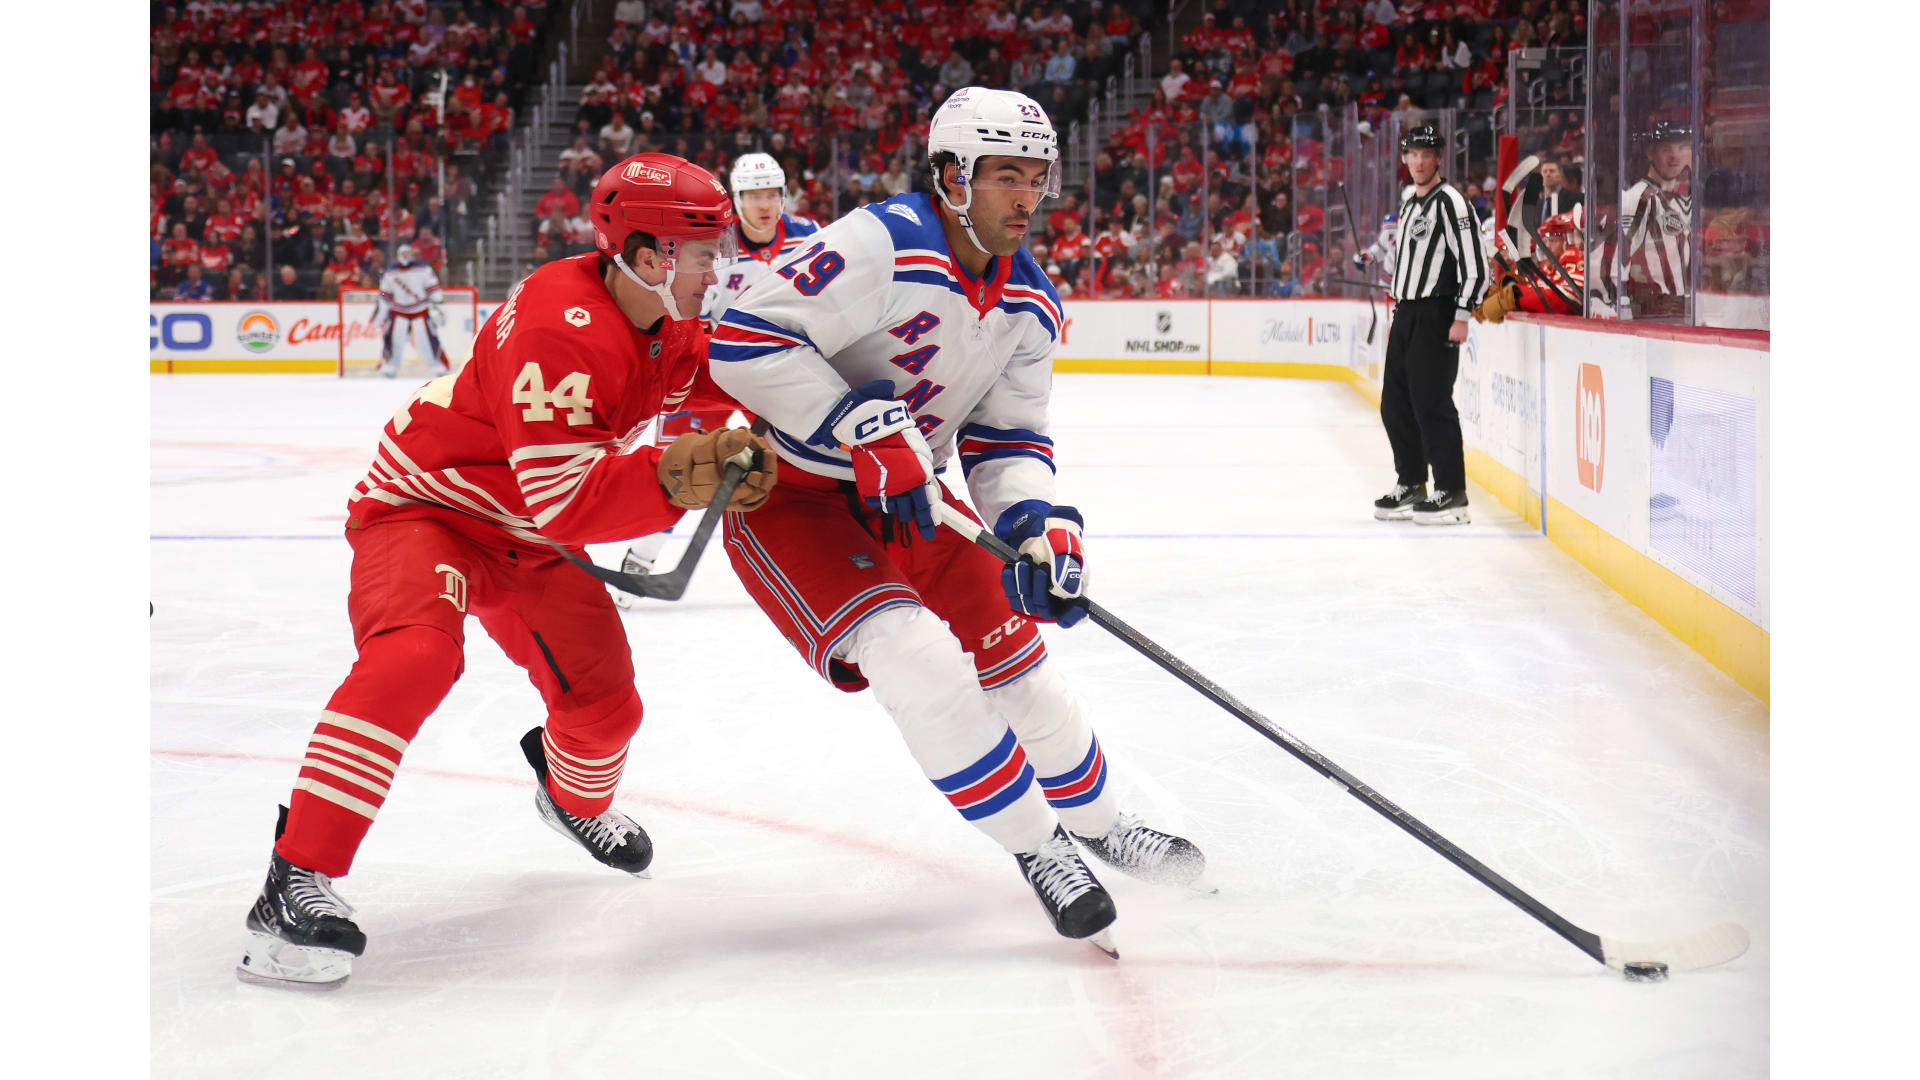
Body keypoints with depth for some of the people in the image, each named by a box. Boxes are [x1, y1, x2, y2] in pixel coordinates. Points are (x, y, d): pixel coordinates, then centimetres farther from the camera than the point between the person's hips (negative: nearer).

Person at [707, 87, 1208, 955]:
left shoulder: (1031, 305, 0)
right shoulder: (885, 247, -26)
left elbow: (1007, 439, 3)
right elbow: (744, 340, -29)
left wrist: (1040, 525, -17)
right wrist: (863, 429, -32)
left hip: (904, 502, 8)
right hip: (789, 499, -8)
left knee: (1011, 650, 10)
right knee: (916, 655, -23)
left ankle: (1091, 817, 35)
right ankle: (1033, 847, -8)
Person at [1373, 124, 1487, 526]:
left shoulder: (1450, 201, -11)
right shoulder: (1409, 202, 18)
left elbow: (1474, 262, -16)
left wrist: (1462, 316, -20)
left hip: (1436, 316, -9)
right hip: (1406, 315, 9)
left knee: (1431, 402, -12)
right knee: (1395, 404, 11)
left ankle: (1451, 494, -9)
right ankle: (1411, 485, 22)